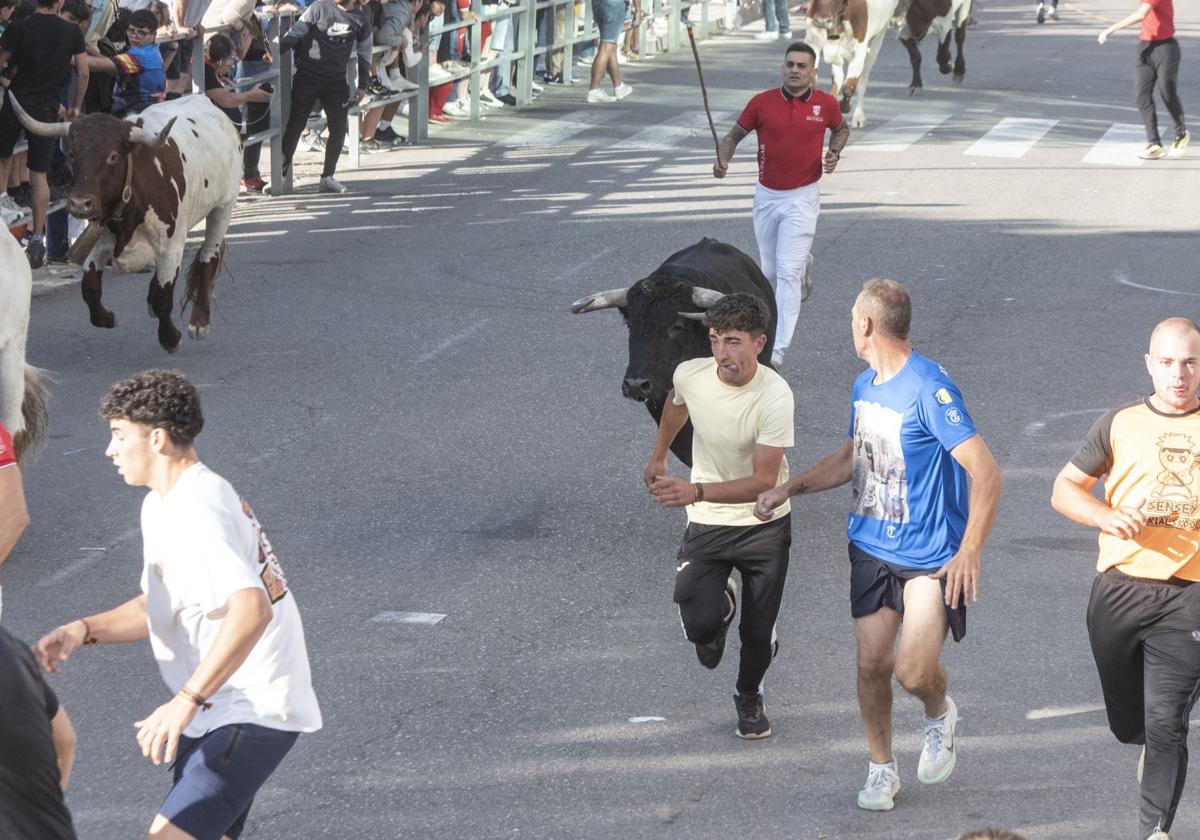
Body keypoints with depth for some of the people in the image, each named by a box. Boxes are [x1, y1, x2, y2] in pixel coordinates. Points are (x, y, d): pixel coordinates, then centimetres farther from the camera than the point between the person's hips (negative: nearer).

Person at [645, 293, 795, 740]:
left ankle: (749, 697, 38)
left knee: (758, 632, 4)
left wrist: (696, 492, -42)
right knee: (700, 626, -15)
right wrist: (658, 457, 26)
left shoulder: (775, 396, -26)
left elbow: (764, 481, -28)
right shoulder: (690, 374, -15)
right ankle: (720, 604, 24)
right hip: (707, 524, 2)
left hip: (765, 525, -2)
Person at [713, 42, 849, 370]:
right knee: (770, 271, 15)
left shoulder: (825, 104, -4)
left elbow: (841, 129, 17)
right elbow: (734, 135, 6)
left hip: (802, 198, -3)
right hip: (767, 196, 3)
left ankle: (778, 349, -12)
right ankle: (804, 262, 52)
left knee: (788, 273, -13)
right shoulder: (762, 103, -5)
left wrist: (835, 152, -3)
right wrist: (722, 160, -14)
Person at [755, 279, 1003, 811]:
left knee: (914, 673, -12)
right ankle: (881, 768, 24)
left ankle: (939, 716, 22)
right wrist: (789, 489, 17)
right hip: (872, 547, 7)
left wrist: (970, 552, -29)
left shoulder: (929, 389, -20)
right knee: (872, 664, 5)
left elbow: (987, 474, -23)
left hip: (932, 558, -7)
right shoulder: (865, 386, 8)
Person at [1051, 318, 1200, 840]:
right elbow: (1064, 489, 6)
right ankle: (1152, 751, 49)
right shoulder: (1121, 424, 5)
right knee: (1128, 722, 16)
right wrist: (1108, 517, -13)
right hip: (1118, 593, 2)